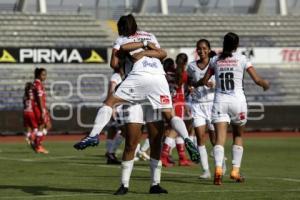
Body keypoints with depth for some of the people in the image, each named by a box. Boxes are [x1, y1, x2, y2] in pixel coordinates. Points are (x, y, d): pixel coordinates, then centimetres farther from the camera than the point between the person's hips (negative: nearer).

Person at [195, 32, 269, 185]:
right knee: (238, 136, 18)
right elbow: (257, 80, 0)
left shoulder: (215, 60, 8)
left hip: (220, 100, 1)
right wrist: (266, 84, 22)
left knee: (220, 138, -8)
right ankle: (235, 170, 13)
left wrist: (194, 85, 36)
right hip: (237, 100, -1)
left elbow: (204, 81, 14)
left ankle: (218, 168, -29)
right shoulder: (241, 59, 2)